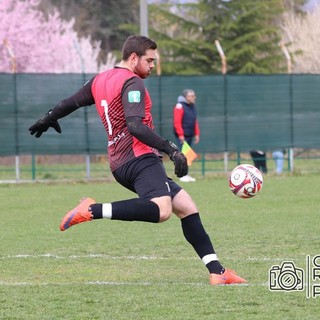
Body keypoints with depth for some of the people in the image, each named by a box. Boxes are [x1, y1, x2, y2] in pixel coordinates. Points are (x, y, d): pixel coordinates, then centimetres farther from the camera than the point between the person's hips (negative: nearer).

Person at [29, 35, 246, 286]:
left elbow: (71, 103, 33)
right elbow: (135, 126, -20)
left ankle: (216, 271, 2)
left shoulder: (100, 81, 21)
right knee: (161, 210, -34)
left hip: (120, 163, 11)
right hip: (139, 158, -11)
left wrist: (48, 120, 51)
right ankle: (93, 211, -29)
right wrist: (171, 150, -24)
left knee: (186, 206, 9)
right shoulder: (132, 83, -7)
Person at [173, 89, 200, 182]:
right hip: (182, 135, -8)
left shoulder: (192, 106, 17)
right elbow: (177, 122, -15)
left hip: (190, 135, 8)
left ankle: (186, 174, 13)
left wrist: (197, 134, 15)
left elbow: (195, 121, 22)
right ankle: (182, 175, -8)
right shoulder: (180, 106, -9)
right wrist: (180, 135, -19)